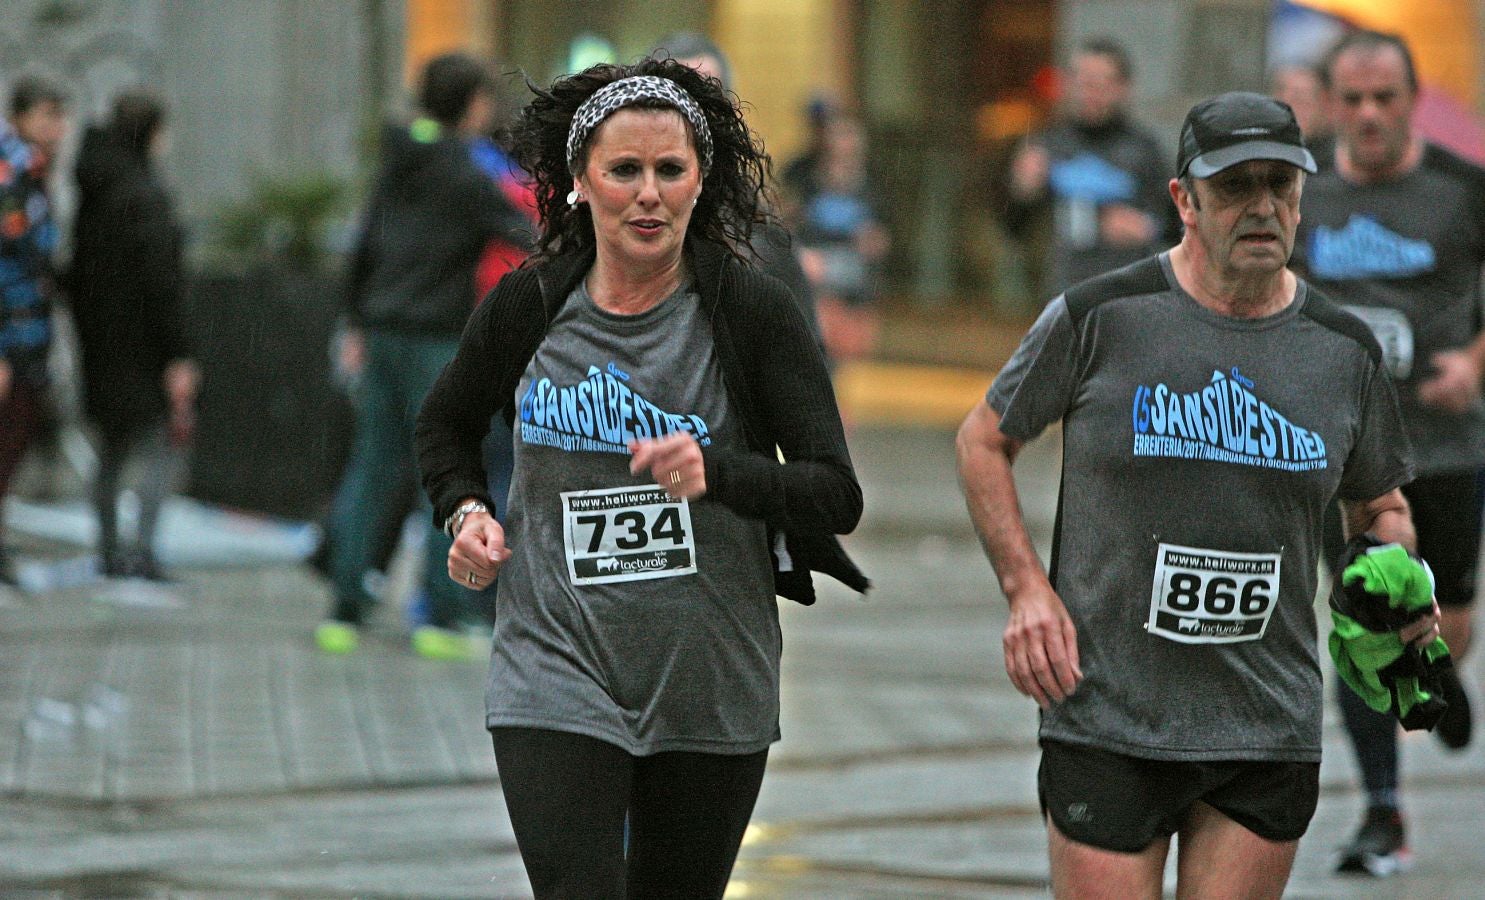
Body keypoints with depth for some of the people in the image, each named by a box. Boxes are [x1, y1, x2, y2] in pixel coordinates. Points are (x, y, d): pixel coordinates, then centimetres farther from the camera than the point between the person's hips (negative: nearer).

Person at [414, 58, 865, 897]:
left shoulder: (754, 310, -7)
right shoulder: (527, 307, -1)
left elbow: (837, 494, -12)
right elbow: (446, 424, 21)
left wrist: (714, 472, -28)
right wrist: (466, 511, 2)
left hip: (712, 692, 0)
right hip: (557, 672, 0)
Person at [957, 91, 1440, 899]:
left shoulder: (1344, 351, 6)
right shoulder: (1101, 318, -5)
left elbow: (1378, 504, 21)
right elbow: (983, 440, 7)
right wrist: (1025, 586, -6)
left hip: (1271, 736, 3)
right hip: (1106, 721, -3)